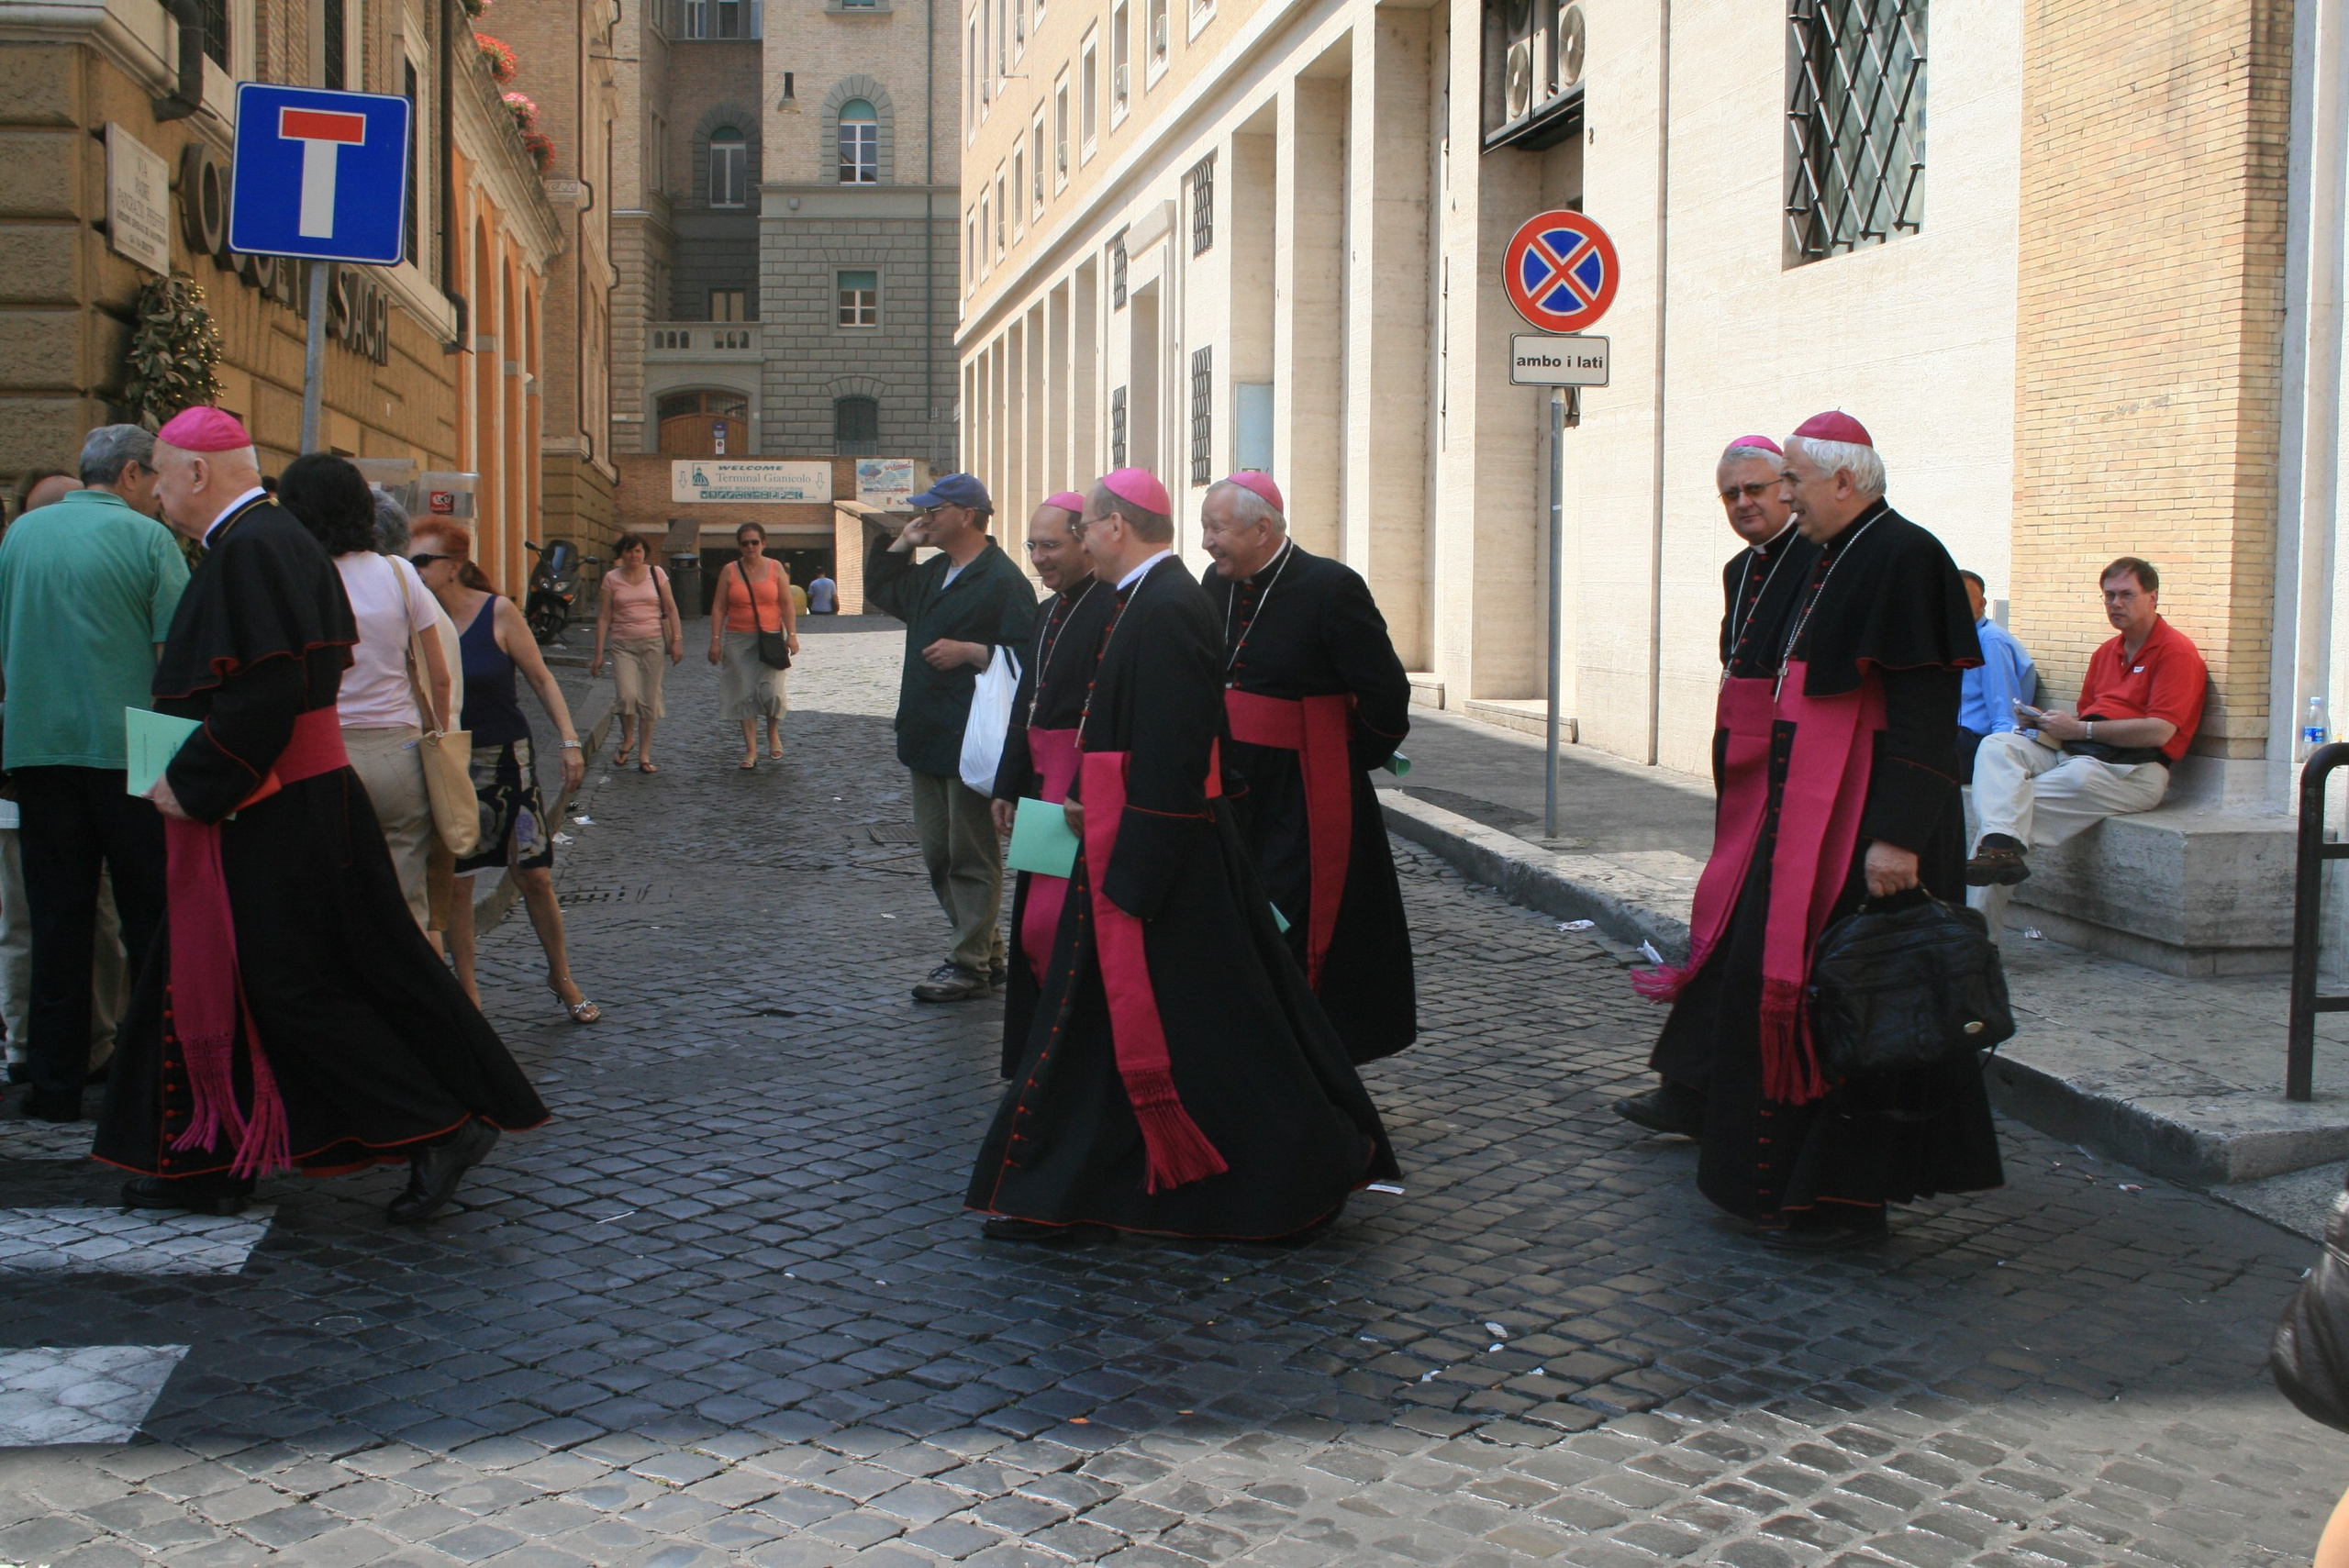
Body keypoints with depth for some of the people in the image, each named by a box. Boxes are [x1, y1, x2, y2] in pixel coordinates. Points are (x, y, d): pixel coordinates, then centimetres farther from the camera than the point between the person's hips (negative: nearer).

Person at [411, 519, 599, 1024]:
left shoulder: (498, 612, -8)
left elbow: (541, 679, -2)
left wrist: (569, 741, -8)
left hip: (505, 759, -2)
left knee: (534, 876, 1)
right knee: (454, 883, 5)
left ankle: (561, 978, 20)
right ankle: (467, 990, 20)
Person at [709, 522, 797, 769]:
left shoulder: (775, 568, 4)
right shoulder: (729, 572, 5)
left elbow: (786, 604, 3)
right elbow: (718, 608, 5)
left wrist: (791, 635, -5)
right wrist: (715, 640, -2)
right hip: (738, 639, 1)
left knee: (770, 689, -14)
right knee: (745, 694, 1)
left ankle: (773, 733, 15)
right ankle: (751, 750, 5)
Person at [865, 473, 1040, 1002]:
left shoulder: (1003, 579, -13)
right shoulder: (933, 574, 16)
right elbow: (879, 590, 30)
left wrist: (969, 652, -23)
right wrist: (901, 543, 18)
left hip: (972, 740, -10)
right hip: (929, 737, 10)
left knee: (972, 855, -2)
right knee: (937, 854, 15)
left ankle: (971, 965, 5)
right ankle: (986, 950, 25)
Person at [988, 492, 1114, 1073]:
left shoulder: (1114, 610, -15)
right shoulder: (1047, 613, 15)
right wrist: (1009, 786, 18)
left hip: (1087, 789, -10)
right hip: (1043, 781, 10)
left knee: (1051, 922, -10)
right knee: (1034, 921, 14)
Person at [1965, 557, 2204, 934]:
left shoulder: (2176, 652, -2)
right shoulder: (2105, 653, 25)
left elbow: (2159, 732, -13)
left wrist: (2081, 729, -13)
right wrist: (2042, 720, 2)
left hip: (2133, 768, -7)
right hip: (2075, 751, 7)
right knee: (1997, 746, -17)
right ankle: (2001, 844, -42)